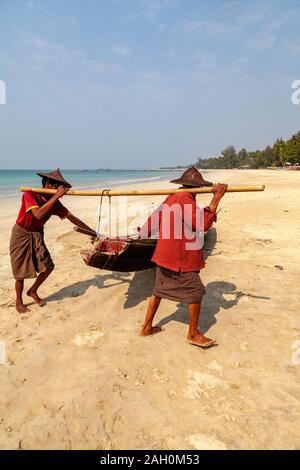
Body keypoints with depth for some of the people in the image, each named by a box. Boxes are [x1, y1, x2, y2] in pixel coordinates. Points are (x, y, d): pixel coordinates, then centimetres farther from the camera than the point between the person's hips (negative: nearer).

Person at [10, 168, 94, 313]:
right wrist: (56, 196, -41)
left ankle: (33, 291, 26)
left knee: (48, 266, 0)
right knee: (21, 272, 2)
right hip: (21, 235, -5)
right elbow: (38, 214, -42)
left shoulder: (55, 202, -8)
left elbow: (72, 218, -4)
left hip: (37, 235, 6)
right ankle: (18, 302, 24)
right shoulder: (29, 194, -25)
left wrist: (93, 231, -5)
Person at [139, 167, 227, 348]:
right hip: (180, 259, -10)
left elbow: (155, 217, 20)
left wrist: (143, 232, 36)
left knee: (159, 290, 18)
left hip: (164, 256, 10)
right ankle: (193, 334, 19)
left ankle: (147, 327, 30)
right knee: (196, 292, 5)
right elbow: (204, 224, -25)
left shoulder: (170, 199, 10)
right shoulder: (186, 201, -19)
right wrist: (216, 198, -19)